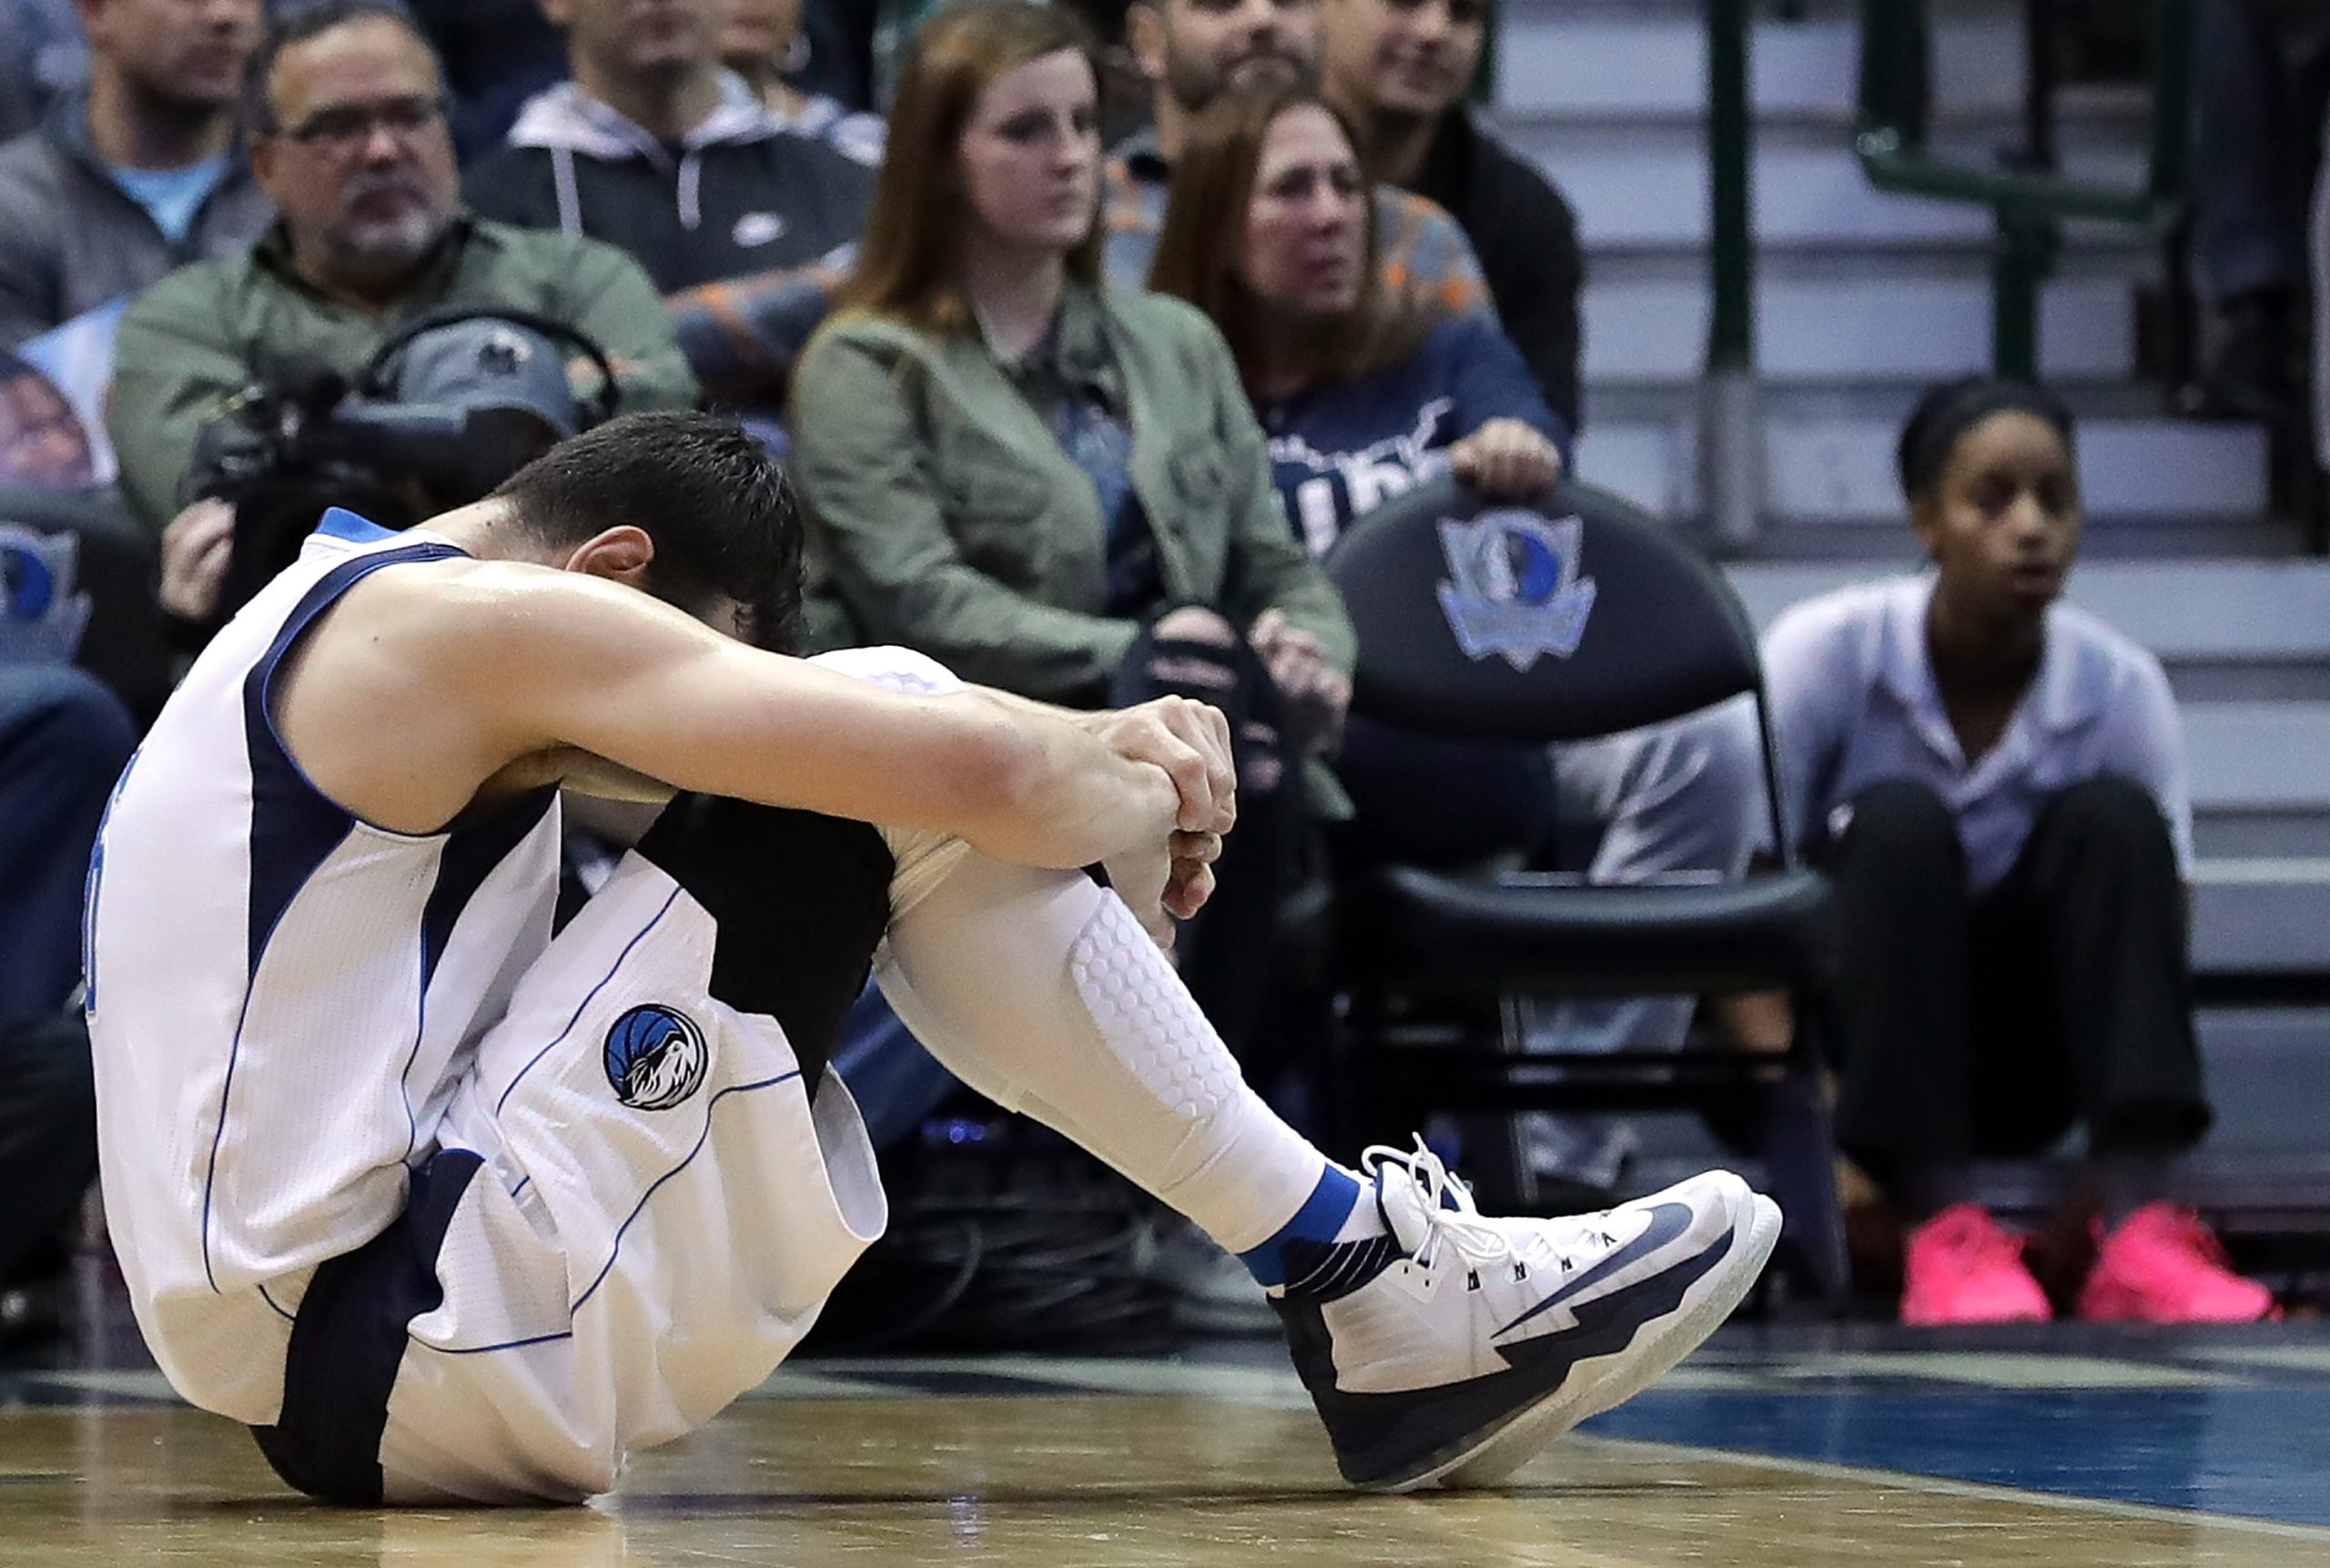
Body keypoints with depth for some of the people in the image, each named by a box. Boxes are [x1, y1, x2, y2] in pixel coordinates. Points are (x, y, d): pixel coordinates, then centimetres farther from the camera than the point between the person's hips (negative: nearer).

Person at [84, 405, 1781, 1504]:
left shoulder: (353, 619, 21)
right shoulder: (474, 616, -9)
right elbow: (969, 765, -15)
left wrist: (1112, 755, 11)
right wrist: (1144, 801, 6)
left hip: (337, 1366, 10)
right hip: (401, 1355, -10)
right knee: (913, 781, -9)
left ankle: (1385, 1296, 9)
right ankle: (1366, 1281, -2)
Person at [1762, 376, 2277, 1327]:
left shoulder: (2121, 686, -9)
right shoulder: (1826, 651, -15)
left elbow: (2153, 922, -9)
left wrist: (2116, 1167, -25)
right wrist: (1813, 1132, -31)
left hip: (2011, 1061, 2)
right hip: (1847, 1046, -2)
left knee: (2113, 820, -24)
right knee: (1901, 822, -30)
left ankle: (2135, 1227, -37)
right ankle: (1939, 1226, -38)